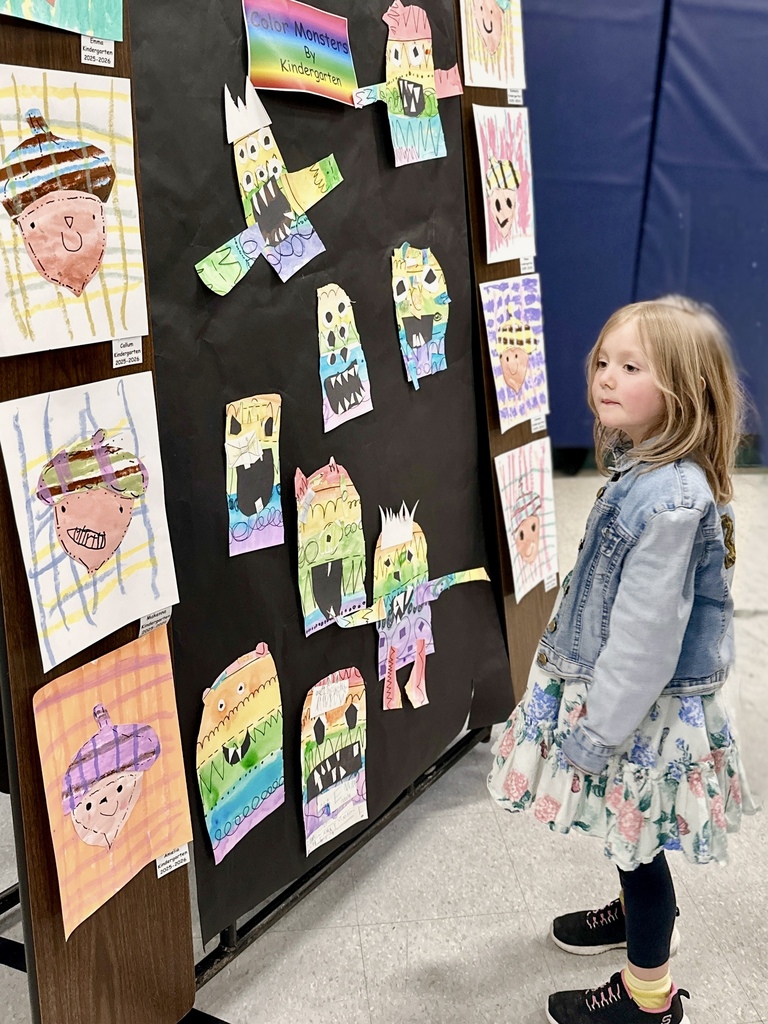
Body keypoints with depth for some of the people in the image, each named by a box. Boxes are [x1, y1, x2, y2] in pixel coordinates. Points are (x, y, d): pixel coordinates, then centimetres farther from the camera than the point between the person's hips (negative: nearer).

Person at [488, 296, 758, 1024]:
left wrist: (595, 731, -19)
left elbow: (647, 634, -27)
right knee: (629, 835, 27)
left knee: (636, 838, 9)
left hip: (642, 710, -9)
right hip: (614, 690, 9)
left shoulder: (670, 499, -29)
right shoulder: (643, 473, 2)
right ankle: (643, 915, 52)